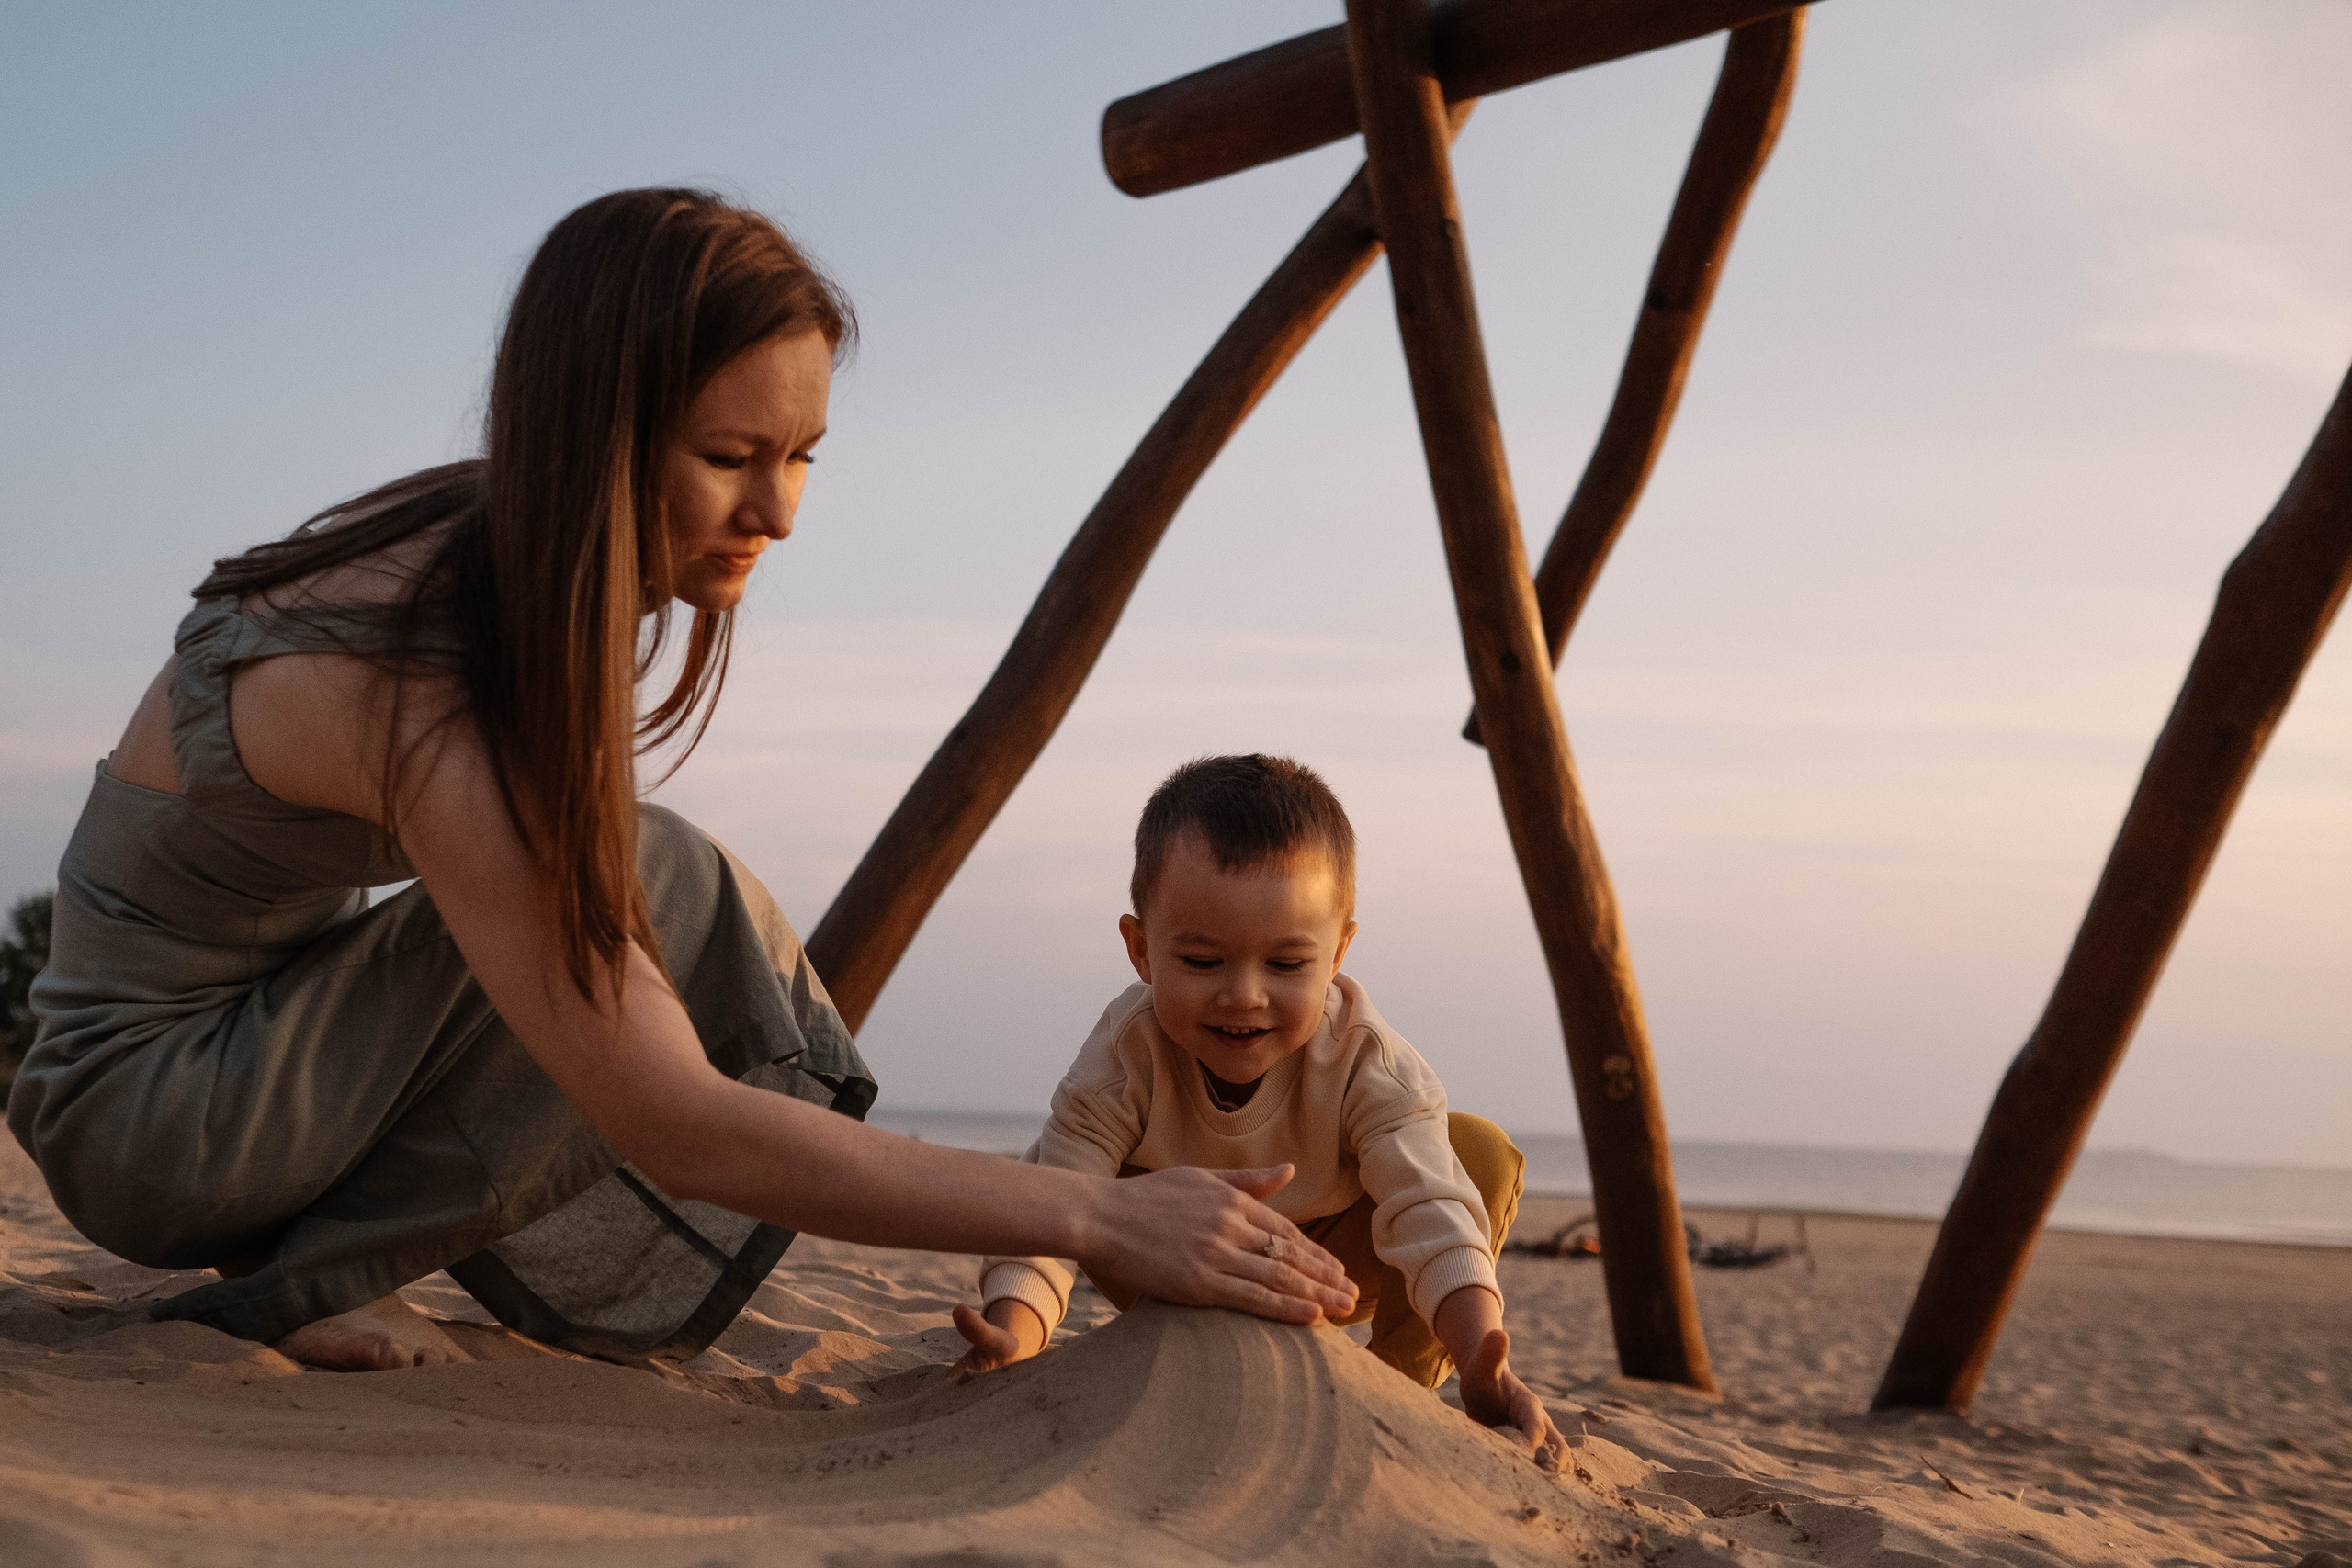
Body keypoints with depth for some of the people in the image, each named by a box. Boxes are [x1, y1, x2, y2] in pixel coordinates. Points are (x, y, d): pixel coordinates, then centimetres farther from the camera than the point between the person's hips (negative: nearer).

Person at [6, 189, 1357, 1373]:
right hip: (142, 1117, -9)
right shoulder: (416, 690, -33)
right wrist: (1095, 1217, -36)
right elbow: (680, 1131, -35)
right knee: (659, 893, -24)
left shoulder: (503, 557, -6)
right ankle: (299, 1287, -13)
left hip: (272, 1036, 9)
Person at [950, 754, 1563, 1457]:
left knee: (1482, 1152, -28)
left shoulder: (1367, 1064, -33)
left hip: (1335, 1271, -1)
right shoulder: (1123, 1057, -33)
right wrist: (1010, 1336, -61)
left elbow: (1432, 1214, -43)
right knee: (1056, 1163, -28)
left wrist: (1483, 1367, -61)